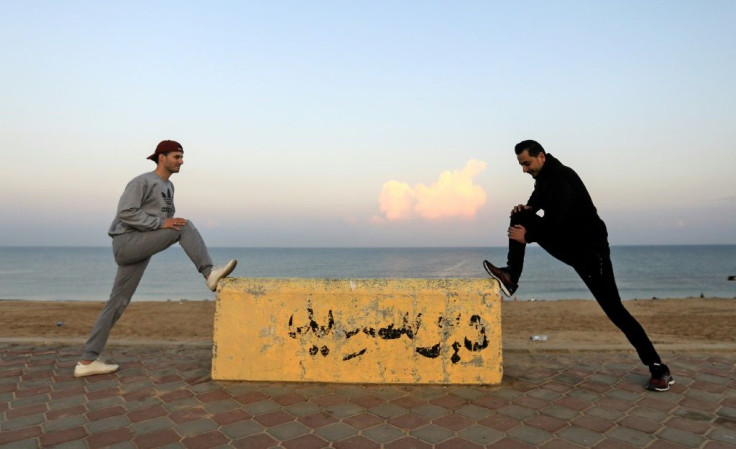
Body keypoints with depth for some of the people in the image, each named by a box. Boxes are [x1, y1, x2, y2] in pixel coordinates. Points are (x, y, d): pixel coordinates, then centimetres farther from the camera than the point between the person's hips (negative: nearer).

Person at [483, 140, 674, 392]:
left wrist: (528, 236, -20)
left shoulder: (561, 177, -19)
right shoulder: (543, 178, 9)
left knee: (614, 309, -9)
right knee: (520, 218, -5)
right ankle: (511, 278, -7)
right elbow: (536, 203, 20)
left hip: (590, 249, -8)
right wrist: (526, 209, -3)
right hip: (568, 245, 8)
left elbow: (556, 218, -29)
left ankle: (659, 371, 3)